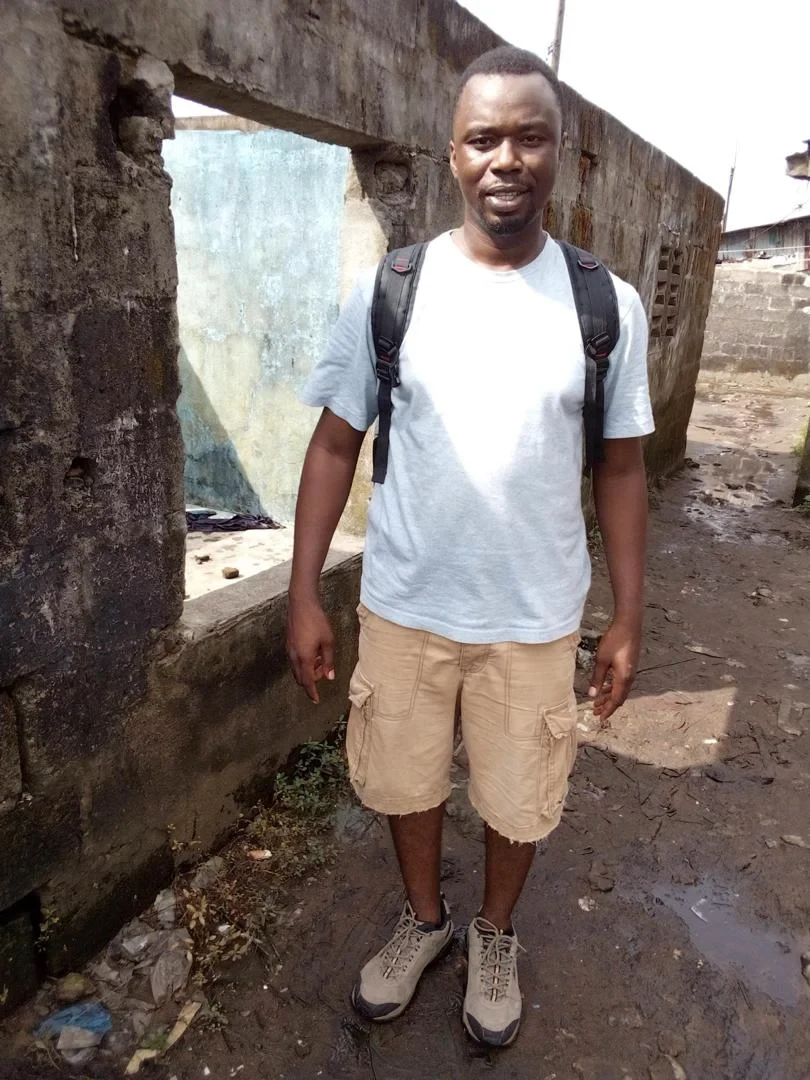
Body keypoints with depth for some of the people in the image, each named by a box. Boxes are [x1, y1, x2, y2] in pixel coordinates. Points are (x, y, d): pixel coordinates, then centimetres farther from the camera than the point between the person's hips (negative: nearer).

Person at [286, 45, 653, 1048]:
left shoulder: (608, 306, -4)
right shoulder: (387, 290, -6)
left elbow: (619, 468, 2)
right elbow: (335, 445, -1)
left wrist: (627, 618, 2)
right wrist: (303, 594, -4)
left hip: (536, 620, 0)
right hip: (401, 608, 1)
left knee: (517, 799, 17)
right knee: (404, 781, 18)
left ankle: (494, 935, 49)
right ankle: (424, 917, 50)